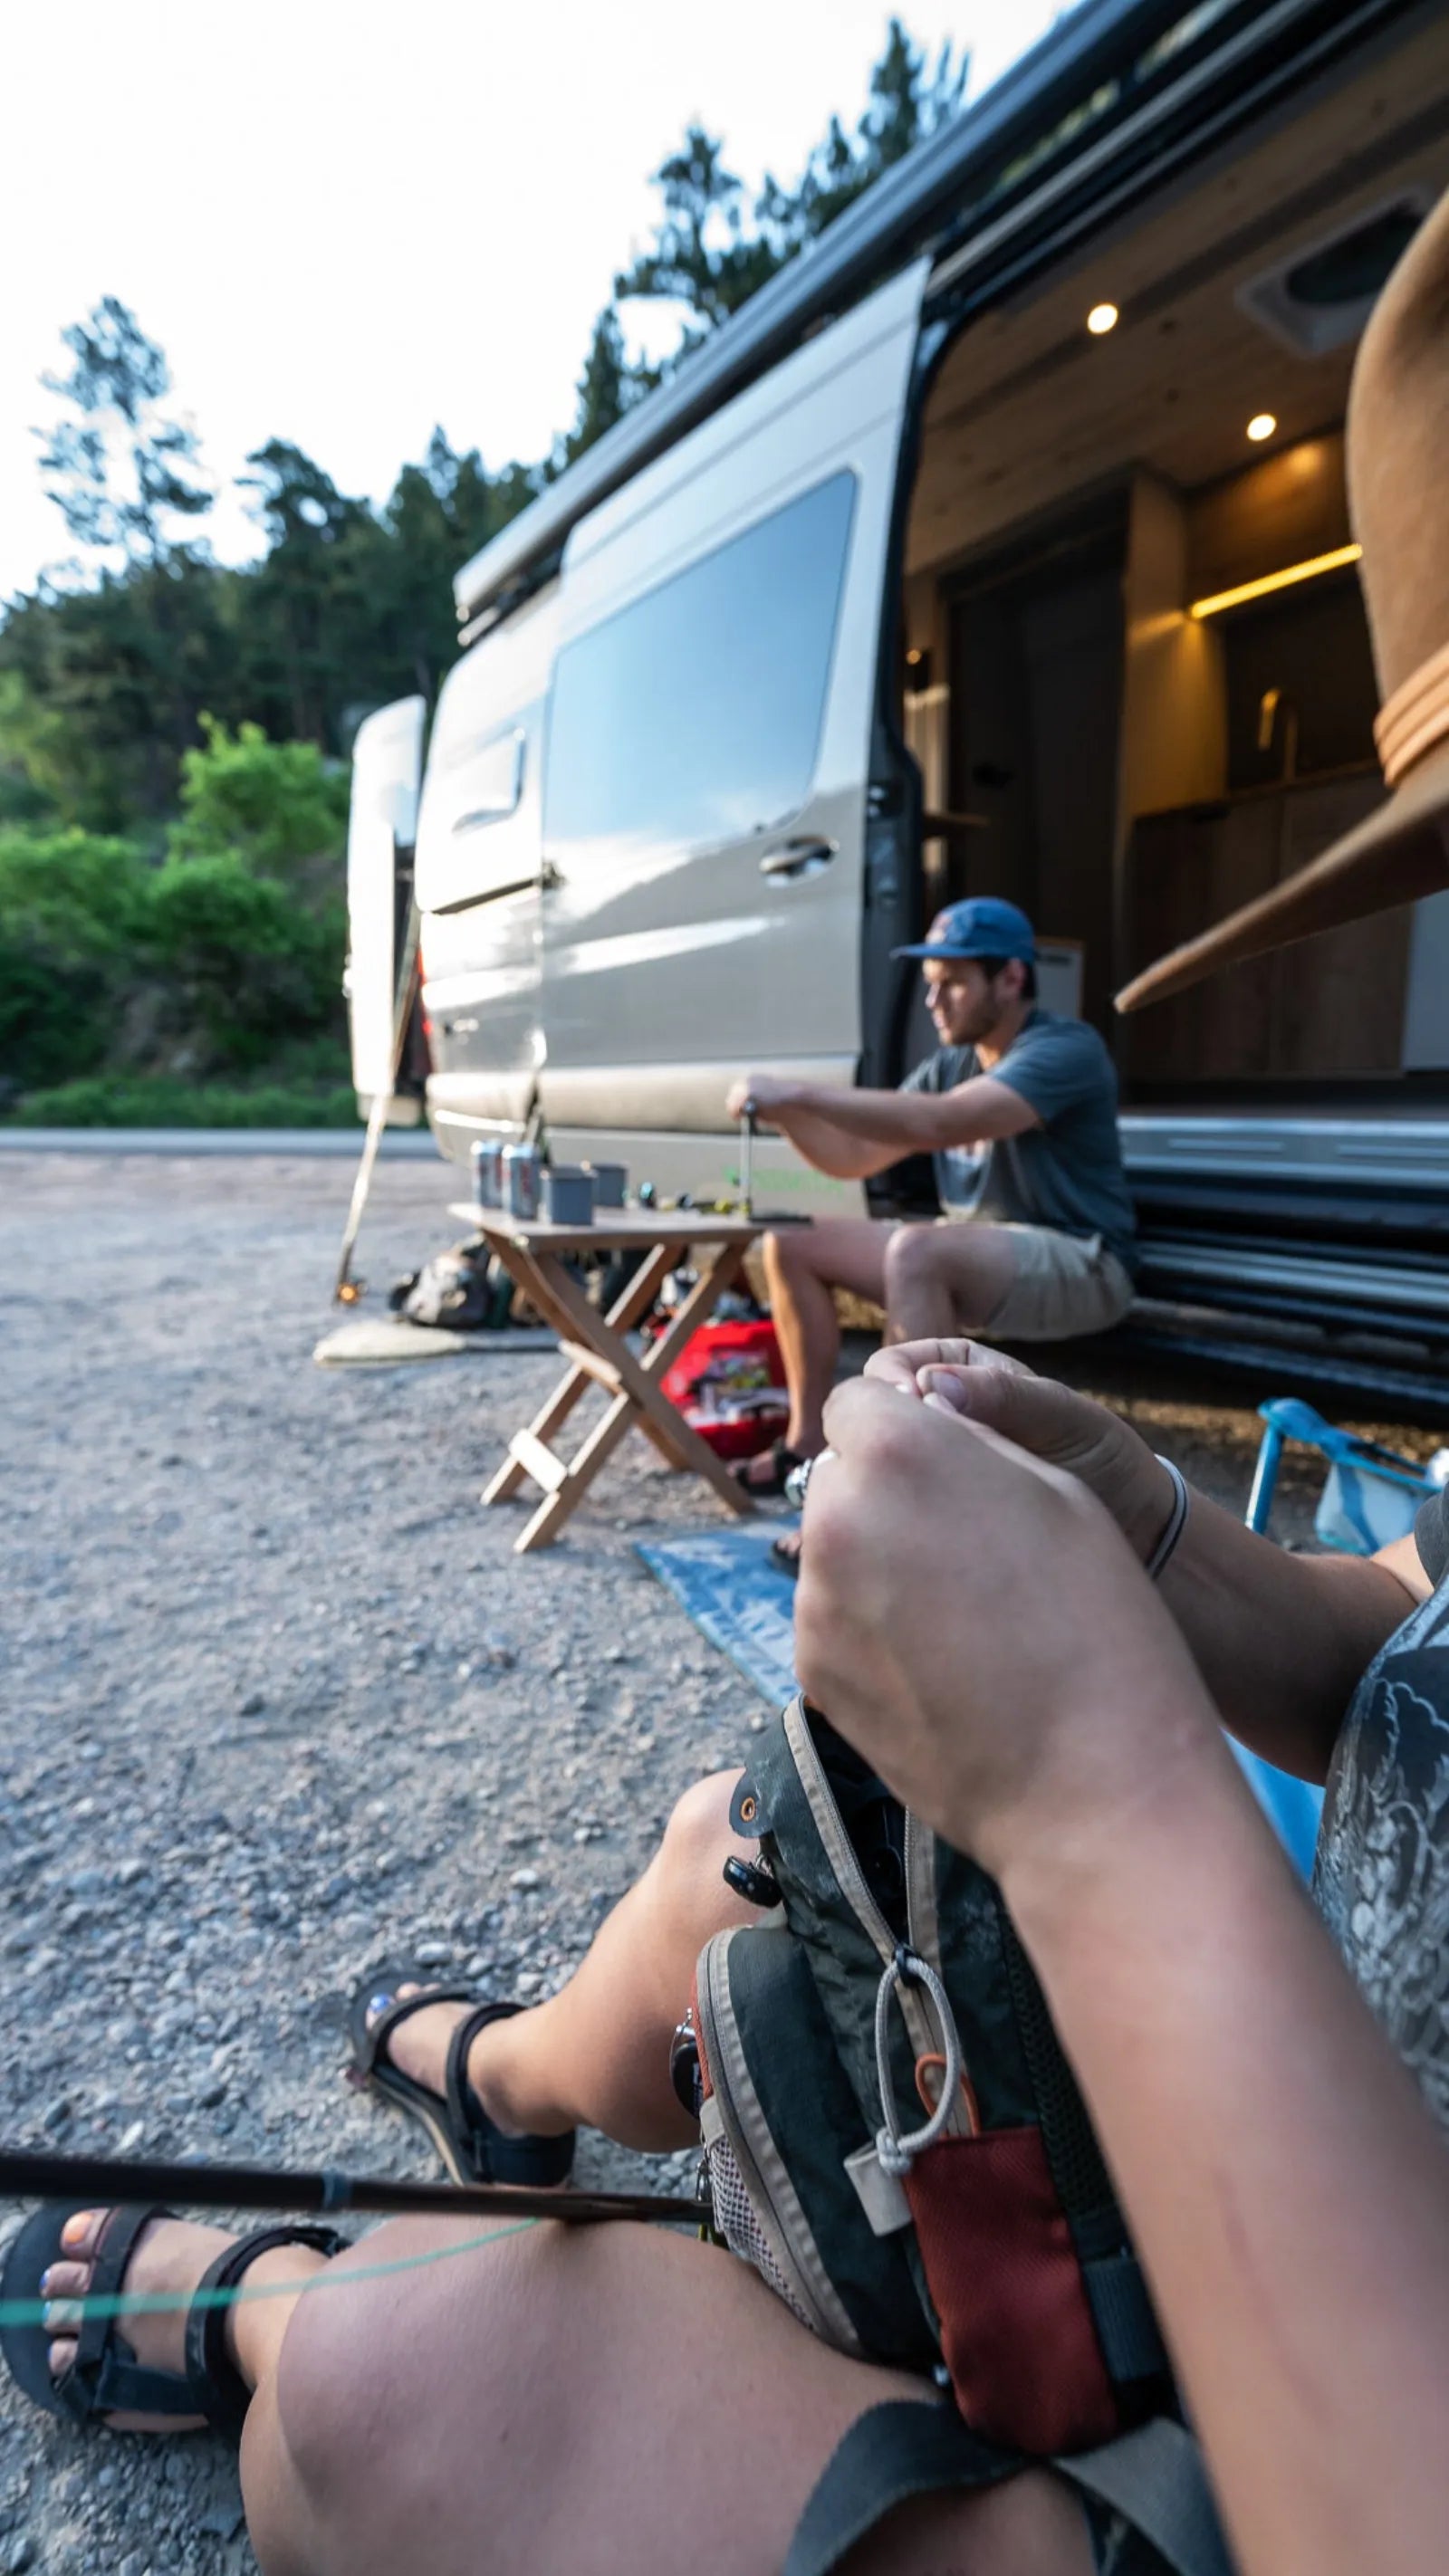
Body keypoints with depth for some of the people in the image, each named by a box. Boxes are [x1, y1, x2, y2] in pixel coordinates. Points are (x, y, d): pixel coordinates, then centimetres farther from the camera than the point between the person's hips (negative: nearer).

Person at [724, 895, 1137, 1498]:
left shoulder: (1065, 1050, -16)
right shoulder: (950, 1063, 9)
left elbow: (939, 1123, -31)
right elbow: (855, 1157, 9)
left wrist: (802, 1093, -31)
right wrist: (786, 1112, -9)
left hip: (1079, 1267, -8)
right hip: (972, 1260, 8)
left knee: (915, 1250, -38)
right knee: (792, 1245, 0)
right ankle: (807, 1443, 1)